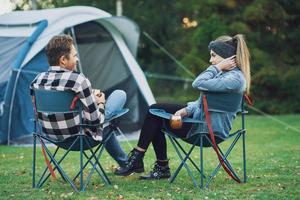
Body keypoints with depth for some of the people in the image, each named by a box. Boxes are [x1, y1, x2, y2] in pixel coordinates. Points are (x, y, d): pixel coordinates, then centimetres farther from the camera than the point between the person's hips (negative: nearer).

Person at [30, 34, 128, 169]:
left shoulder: (37, 81, -7)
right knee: (120, 95, 11)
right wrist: (100, 104, 4)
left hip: (52, 136, 7)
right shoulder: (78, 80, -26)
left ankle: (125, 162, 45)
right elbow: (95, 120, -21)